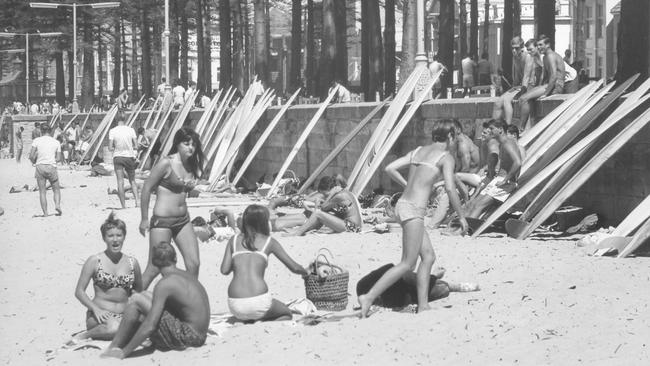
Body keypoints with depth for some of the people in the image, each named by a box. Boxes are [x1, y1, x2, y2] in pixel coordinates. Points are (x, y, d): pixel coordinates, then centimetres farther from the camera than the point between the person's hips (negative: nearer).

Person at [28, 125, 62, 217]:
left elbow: (31, 156, -4)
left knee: (42, 191, 5)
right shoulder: (56, 142, 5)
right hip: (51, 167, 0)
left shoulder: (36, 141, 1)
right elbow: (58, 158, 4)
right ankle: (57, 204, -11)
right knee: (56, 189, 14)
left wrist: (34, 162, 15)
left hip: (40, 167, 0)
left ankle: (45, 213, 0)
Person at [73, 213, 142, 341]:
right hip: (101, 315, -2)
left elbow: (139, 291, 24)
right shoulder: (94, 261, 0)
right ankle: (83, 336, -11)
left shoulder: (132, 263, 10)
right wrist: (95, 309, -14)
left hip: (124, 316, 3)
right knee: (113, 327, -39)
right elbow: (79, 291, 0)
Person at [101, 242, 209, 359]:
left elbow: (150, 326, -19)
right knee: (146, 296, 18)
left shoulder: (164, 284, -14)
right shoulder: (189, 276, 11)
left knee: (136, 300, -4)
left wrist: (124, 352, -12)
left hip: (186, 338, -8)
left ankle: (113, 348, 5)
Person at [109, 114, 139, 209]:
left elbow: (110, 147, -7)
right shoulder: (130, 130, -2)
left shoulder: (112, 131, -6)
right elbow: (136, 146, 0)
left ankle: (123, 206, -5)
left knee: (120, 182, -1)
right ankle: (137, 200, -3)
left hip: (118, 156, -2)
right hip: (129, 156, 2)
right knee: (132, 181, 14)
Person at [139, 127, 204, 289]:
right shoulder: (166, 163, -12)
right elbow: (146, 188, -9)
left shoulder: (191, 166, 7)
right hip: (162, 221, -7)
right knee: (154, 268, -4)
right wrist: (144, 219, -6)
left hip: (183, 220, 7)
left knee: (194, 264, 0)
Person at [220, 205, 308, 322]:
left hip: (235, 305, 4)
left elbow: (224, 270, 6)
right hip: (258, 302, -4)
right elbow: (294, 268, 10)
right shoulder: (269, 242, 8)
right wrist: (306, 273, 33)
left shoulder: (234, 240, 14)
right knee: (286, 314, 26)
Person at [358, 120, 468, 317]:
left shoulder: (418, 151, 16)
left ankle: (423, 306, 14)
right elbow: (450, 188, -14)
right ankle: (369, 297, -9)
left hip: (402, 204, 8)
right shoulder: (446, 157, -4)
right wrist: (461, 216, -4)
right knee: (407, 264, -3)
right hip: (413, 210, -8)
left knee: (428, 256, 15)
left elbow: (390, 168, 10)